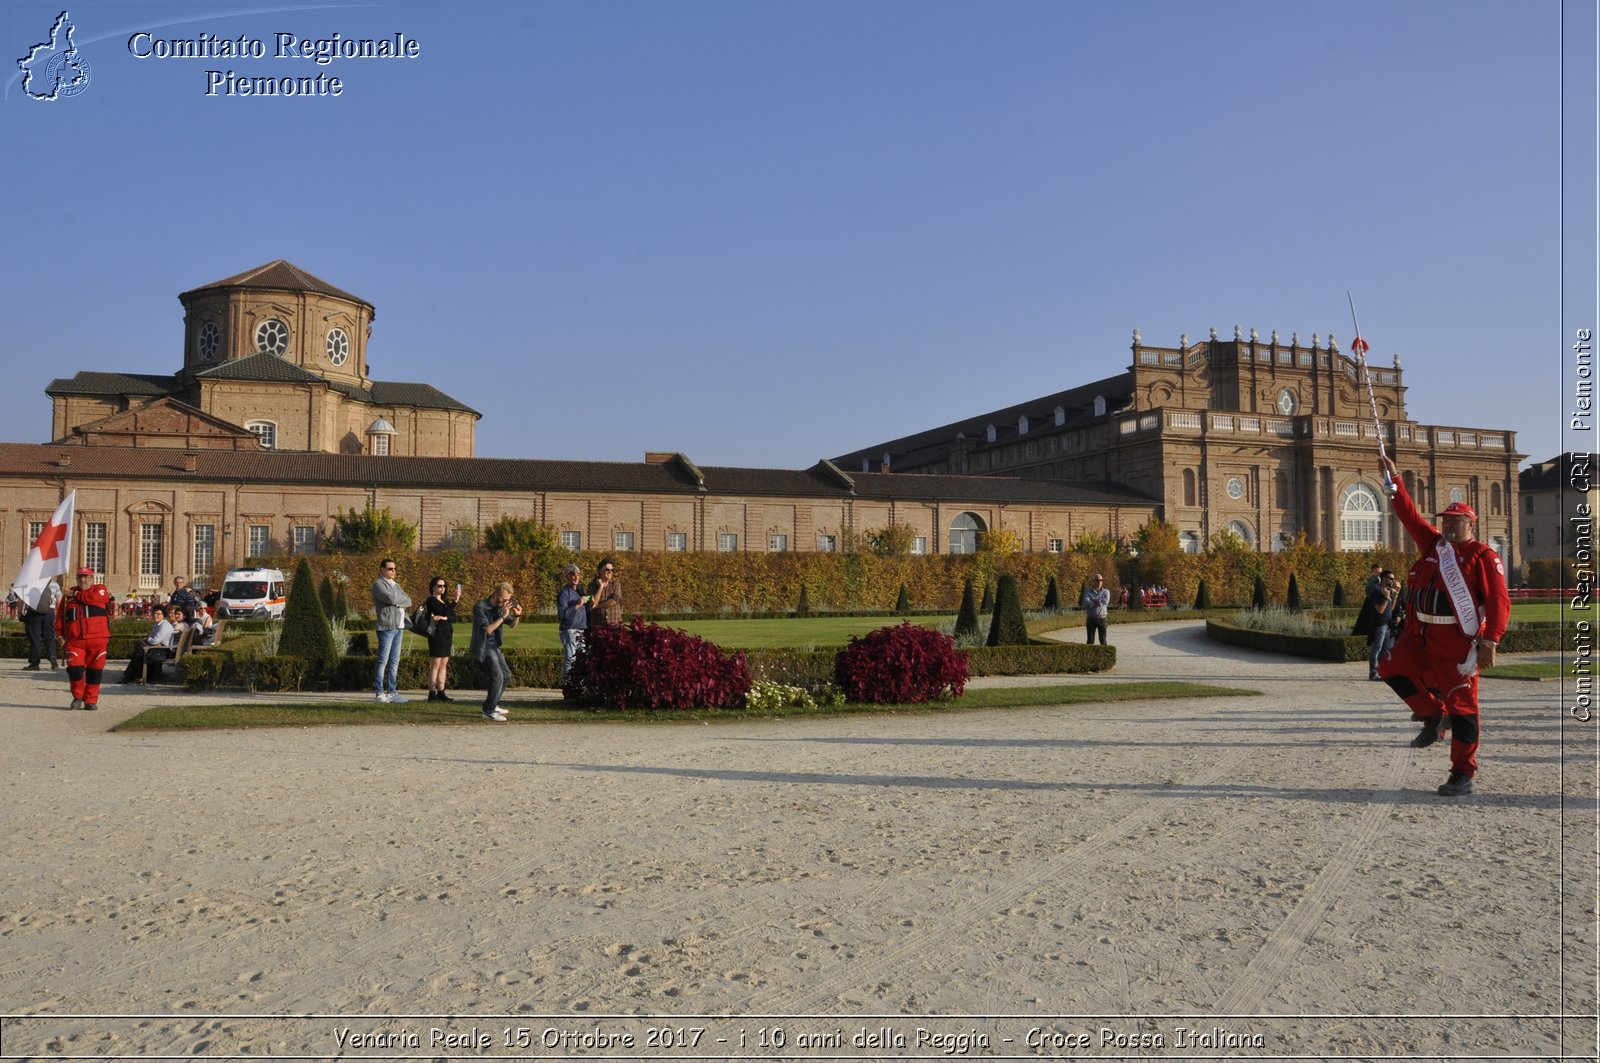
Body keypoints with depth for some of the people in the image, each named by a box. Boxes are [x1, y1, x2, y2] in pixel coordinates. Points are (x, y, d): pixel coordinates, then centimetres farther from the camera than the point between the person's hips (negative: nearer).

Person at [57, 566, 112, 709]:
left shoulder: (100, 589, 8)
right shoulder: (68, 596, 16)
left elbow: (93, 598, -15)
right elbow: (60, 616, 15)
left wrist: (77, 595, 0)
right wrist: (60, 635, 5)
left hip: (97, 640, -2)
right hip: (74, 640, 2)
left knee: (94, 671, 2)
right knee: (75, 669, -9)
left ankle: (91, 701, 12)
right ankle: (77, 696, 13)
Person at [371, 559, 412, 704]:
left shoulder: (395, 585, 22)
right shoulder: (378, 584, -3)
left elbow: (409, 602, 12)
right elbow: (391, 599, -19)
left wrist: (397, 601, -6)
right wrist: (402, 598, 0)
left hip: (399, 627, 8)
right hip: (387, 627, -8)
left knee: (394, 662, 7)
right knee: (383, 661, -7)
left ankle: (391, 692, 9)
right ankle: (380, 694, -6)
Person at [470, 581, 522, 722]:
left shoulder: (500, 607, 4)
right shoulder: (480, 607, -17)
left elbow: (513, 625, 10)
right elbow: (488, 629, -25)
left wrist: (517, 615, -10)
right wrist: (503, 616, -29)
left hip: (494, 647, 9)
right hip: (483, 648, -9)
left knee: (506, 675, 15)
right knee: (497, 676, -20)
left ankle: (492, 704, 29)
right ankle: (488, 711, -14)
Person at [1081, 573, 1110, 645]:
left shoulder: (1106, 592, 7)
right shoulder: (1088, 591, 6)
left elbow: (1105, 602, -12)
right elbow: (1086, 602, -11)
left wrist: (1093, 600, -7)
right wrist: (1098, 603, -14)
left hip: (1102, 619, 0)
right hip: (1091, 619, 0)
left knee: (1103, 640, 1)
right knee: (1090, 640, 1)